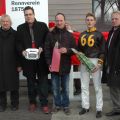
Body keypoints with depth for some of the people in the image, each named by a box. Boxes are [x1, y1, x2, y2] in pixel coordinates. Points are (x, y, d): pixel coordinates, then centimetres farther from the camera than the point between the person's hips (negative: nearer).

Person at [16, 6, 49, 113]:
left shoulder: (42, 26, 3)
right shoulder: (20, 28, 9)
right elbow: (18, 43, 7)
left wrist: (42, 48, -15)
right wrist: (22, 51, -12)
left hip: (41, 59, -2)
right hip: (28, 59, 2)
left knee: (43, 82, 1)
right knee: (31, 82, 12)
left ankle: (44, 104, 10)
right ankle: (32, 102, 25)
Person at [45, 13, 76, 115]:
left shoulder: (69, 35, 4)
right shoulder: (50, 35, 2)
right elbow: (47, 50, 0)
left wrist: (67, 50, -15)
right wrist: (49, 63, -9)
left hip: (65, 66, 0)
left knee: (65, 88, 9)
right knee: (55, 88, 8)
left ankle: (65, 105, 23)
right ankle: (57, 105, 23)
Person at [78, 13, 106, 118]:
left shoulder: (99, 34, -2)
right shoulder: (82, 35, 13)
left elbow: (103, 50, -5)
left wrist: (99, 64, -13)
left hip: (95, 61, -5)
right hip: (83, 62, 5)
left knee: (97, 86, -1)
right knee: (84, 86, 10)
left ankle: (99, 109, 7)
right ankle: (85, 106, 21)